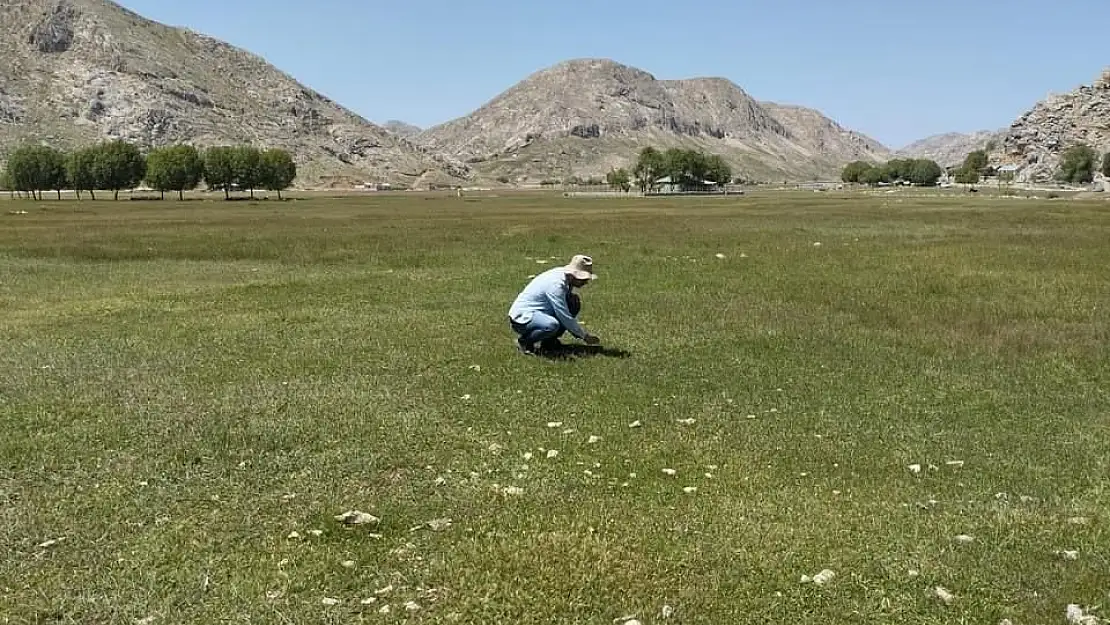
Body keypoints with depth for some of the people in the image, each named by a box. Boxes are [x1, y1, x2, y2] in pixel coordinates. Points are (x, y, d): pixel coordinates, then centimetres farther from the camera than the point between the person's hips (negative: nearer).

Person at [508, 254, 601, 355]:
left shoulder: (565, 275, 1)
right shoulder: (556, 284, -26)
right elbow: (564, 317, -24)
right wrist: (585, 336, -16)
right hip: (522, 317, -9)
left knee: (574, 304, 1)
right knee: (552, 325, -38)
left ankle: (549, 341, 6)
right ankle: (524, 341, -9)